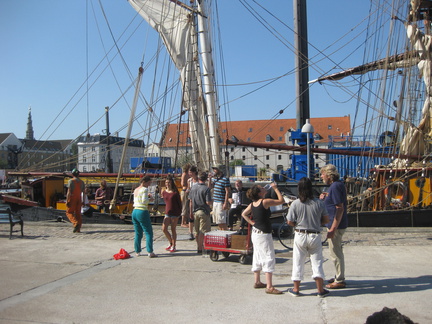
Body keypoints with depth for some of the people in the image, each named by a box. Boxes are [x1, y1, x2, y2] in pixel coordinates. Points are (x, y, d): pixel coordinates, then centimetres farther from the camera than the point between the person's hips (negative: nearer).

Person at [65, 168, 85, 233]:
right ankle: (78, 229, 8)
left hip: (72, 198, -5)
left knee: (69, 212, 4)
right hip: (79, 199, 5)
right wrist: (83, 201, 14)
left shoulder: (71, 181, -6)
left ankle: (76, 223, -18)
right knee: (78, 213, 9)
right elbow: (84, 192, 8)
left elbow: (69, 192, -13)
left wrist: (67, 200, -12)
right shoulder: (82, 182, 8)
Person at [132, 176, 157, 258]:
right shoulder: (145, 189, -8)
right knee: (149, 233, -3)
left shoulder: (136, 190, 16)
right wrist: (148, 197, 3)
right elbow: (144, 201, -16)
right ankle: (150, 252, -7)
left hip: (134, 211, 8)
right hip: (142, 212, -8)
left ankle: (137, 252, 16)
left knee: (138, 233, 14)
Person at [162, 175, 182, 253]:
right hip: (167, 212, 4)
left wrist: (180, 212, -2)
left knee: (173, 229, 2)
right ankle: (171, 243, 21)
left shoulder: (175, 192, -8)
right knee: (164, 229, -3)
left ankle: (173, 246, 15)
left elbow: (179, 202, -2)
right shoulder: (164, 192, 5)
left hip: (175, 213, -4)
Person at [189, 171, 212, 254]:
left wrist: (191, 212, 17)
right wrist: (211, 201, 5)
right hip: (204, 212, -6)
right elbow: (208, 202, -18)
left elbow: (191, 201, 9)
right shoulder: (206, 189, -14)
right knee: (203, 231, 0)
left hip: (195, 212, 6)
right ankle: (200, 248, 0)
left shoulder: (193, 188, 5)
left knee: (197, 231, 15)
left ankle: (199, 246, 26)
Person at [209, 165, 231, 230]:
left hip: (221, 203, -8)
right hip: (215, 202, 8)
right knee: (217, 222, 13)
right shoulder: (215, 178, 13)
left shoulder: (225, 179, -11)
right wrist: (210, 178, 1)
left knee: (222, 221, -5)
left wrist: (225, 203, -18)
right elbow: (210, 187, 13)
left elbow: (227, 192, -13)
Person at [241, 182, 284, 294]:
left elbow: (244, 214, 15)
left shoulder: (252, 204, 3)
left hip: (256, 233, 8)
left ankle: (257, 282, 27)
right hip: (264, 234, -8)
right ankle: (269, 287, -5)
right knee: (269, 259, -5)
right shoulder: (265, 202, -18)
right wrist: (275, 188, -3)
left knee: (257, 258, 16)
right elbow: (281, 200, -9)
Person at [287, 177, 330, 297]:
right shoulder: (319, 203, -6)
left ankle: (296, 289, 19)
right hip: (315, 236, 1)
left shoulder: (295, 204, -10)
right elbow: (326, 220, 2)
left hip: (300, 235, -1)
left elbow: (290, 222, -6)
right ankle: (320, 290, 15)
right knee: (317, 262, 11)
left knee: (298, 263, 10)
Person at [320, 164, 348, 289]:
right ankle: (339, 277, 32)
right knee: (337, 251, 20)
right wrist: (325, 198, 6)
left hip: (336, 224, -11)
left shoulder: (335, 187, -19)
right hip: (336, 224, 11)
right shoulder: (338, 185, 12)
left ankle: (340, 281, 7)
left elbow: (340, 208, -24)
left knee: (335, 253, -2)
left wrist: (333, 229, -25)